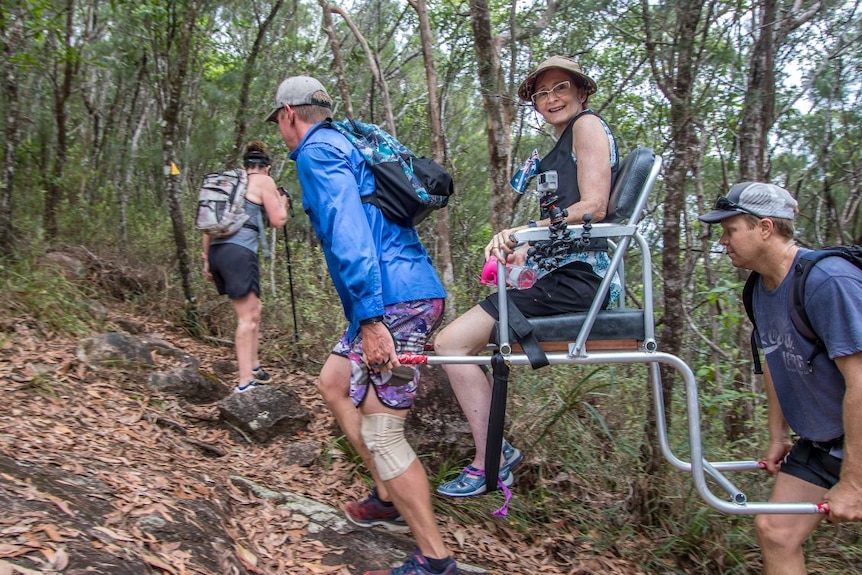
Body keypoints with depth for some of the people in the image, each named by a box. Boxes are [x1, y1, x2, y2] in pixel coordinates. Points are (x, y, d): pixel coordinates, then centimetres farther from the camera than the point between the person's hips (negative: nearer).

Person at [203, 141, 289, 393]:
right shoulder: (264, 181, 4)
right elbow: (278, 220, 2)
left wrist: (207, 260, 23)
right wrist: (282, 202, 22)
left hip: (217, 250, 8)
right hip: (239, 251, -7)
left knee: (254, 311, 19)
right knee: (247, 317, -7)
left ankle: (254, 368, 29)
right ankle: (245, 383, -11)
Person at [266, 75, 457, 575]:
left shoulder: (316, 151, -5)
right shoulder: (348, 146, 25)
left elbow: (348, 233, -19)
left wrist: (369, 320, -25)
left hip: (396, 301, -10)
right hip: (410, 291, 10)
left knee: (381, 431, -7)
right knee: (335, 382, 21)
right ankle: (389, 501, 27)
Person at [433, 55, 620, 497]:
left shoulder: (588, 124, -1)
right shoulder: (561, 147, 26)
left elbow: (594, 207, -14)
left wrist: (525, 230, -20)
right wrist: (524, 250, 7)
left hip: (577, 275, -10)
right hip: (564, 273, 10)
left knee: (451, 342, -15)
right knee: (455, 341, 13)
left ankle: (491, 464, -7)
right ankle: (498, 448, 13)